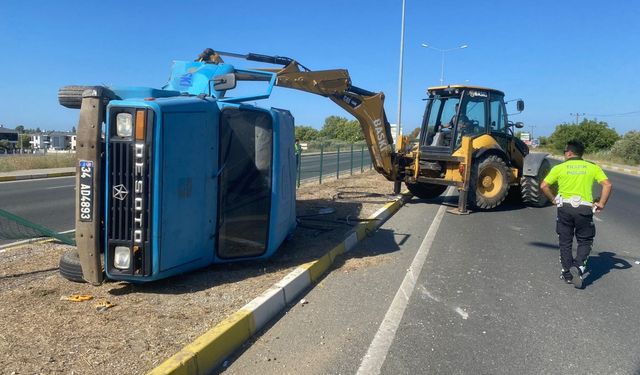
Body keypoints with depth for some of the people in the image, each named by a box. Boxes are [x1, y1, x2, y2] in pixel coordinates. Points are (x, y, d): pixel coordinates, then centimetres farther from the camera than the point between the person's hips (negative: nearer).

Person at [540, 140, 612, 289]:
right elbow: (607, 185, -5)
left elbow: (544, 186, -3)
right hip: (584, 208, 0)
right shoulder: (592, 167, 5)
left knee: (565, 242, 13)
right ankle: (578, 267, -7)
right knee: (585, 241, 14)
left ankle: (568, 274, 18)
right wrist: (601, 204, 1)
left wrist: (554, 199, 8)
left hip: (565, 207, 0)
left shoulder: (560, 168, 2)